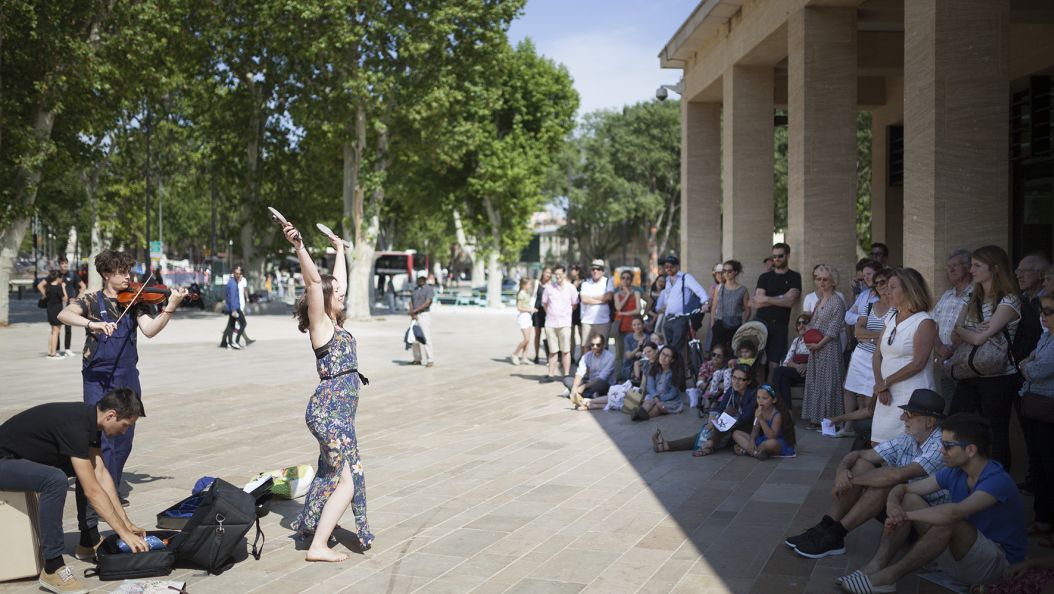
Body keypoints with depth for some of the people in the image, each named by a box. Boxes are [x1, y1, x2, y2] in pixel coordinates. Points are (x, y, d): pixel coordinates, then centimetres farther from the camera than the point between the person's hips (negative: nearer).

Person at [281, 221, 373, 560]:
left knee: (332, 474, 21)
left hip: (337, 411, 9)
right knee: (348, 479, -8)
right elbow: (313, 281, -24)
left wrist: (340, 250, 37)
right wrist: (299, 246, -35)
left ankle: (310, 526, 34)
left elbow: (339, 281, 26)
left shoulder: (335, 323, 12)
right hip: (329, 411, -9)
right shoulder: (320, 323, -9)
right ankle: (318, 546, -7)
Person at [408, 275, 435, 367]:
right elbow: (411, 302, 5)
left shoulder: (429, 289, -9)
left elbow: (427, 303, -19)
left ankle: (430, 360, -10)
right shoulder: (416, 289, 13)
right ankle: (417, 359, 17)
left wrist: (414, 310, -21)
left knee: (427, 338, -11)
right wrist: (412, 313, -12)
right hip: (415, 316, 8)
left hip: (424, 315, -7)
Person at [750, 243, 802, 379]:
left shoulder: (794, 277, 6)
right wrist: (782, 298, -7)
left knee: (774, 363, -4)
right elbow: (759, 300, 0)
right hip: (761, 322, 1)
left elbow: (790, 301, -8)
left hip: (779, 325, -1)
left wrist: (766, 299, -7)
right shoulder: (765, 277, 13)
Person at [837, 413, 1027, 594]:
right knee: (909, 499, -5)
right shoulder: (953, 473, 1)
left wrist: (905, 515, -28)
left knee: (949, 522, -35)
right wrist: (892, 503, -21)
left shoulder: (997, 480, -24)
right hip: (960, 552, 8)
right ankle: (876, 566, -21)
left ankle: (888, 577, -26)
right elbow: (903, 488, 4)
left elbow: (954, 513, -40)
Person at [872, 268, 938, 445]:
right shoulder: (890, 320, 15)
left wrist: (885, 382, -10)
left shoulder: (925, 322, -7)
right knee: (878, 445, 5)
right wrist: (880, 386, -6)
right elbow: (877, 356, 9)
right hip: (888, 396, 7)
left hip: (913, 396, -7)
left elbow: (918, 364, -15)